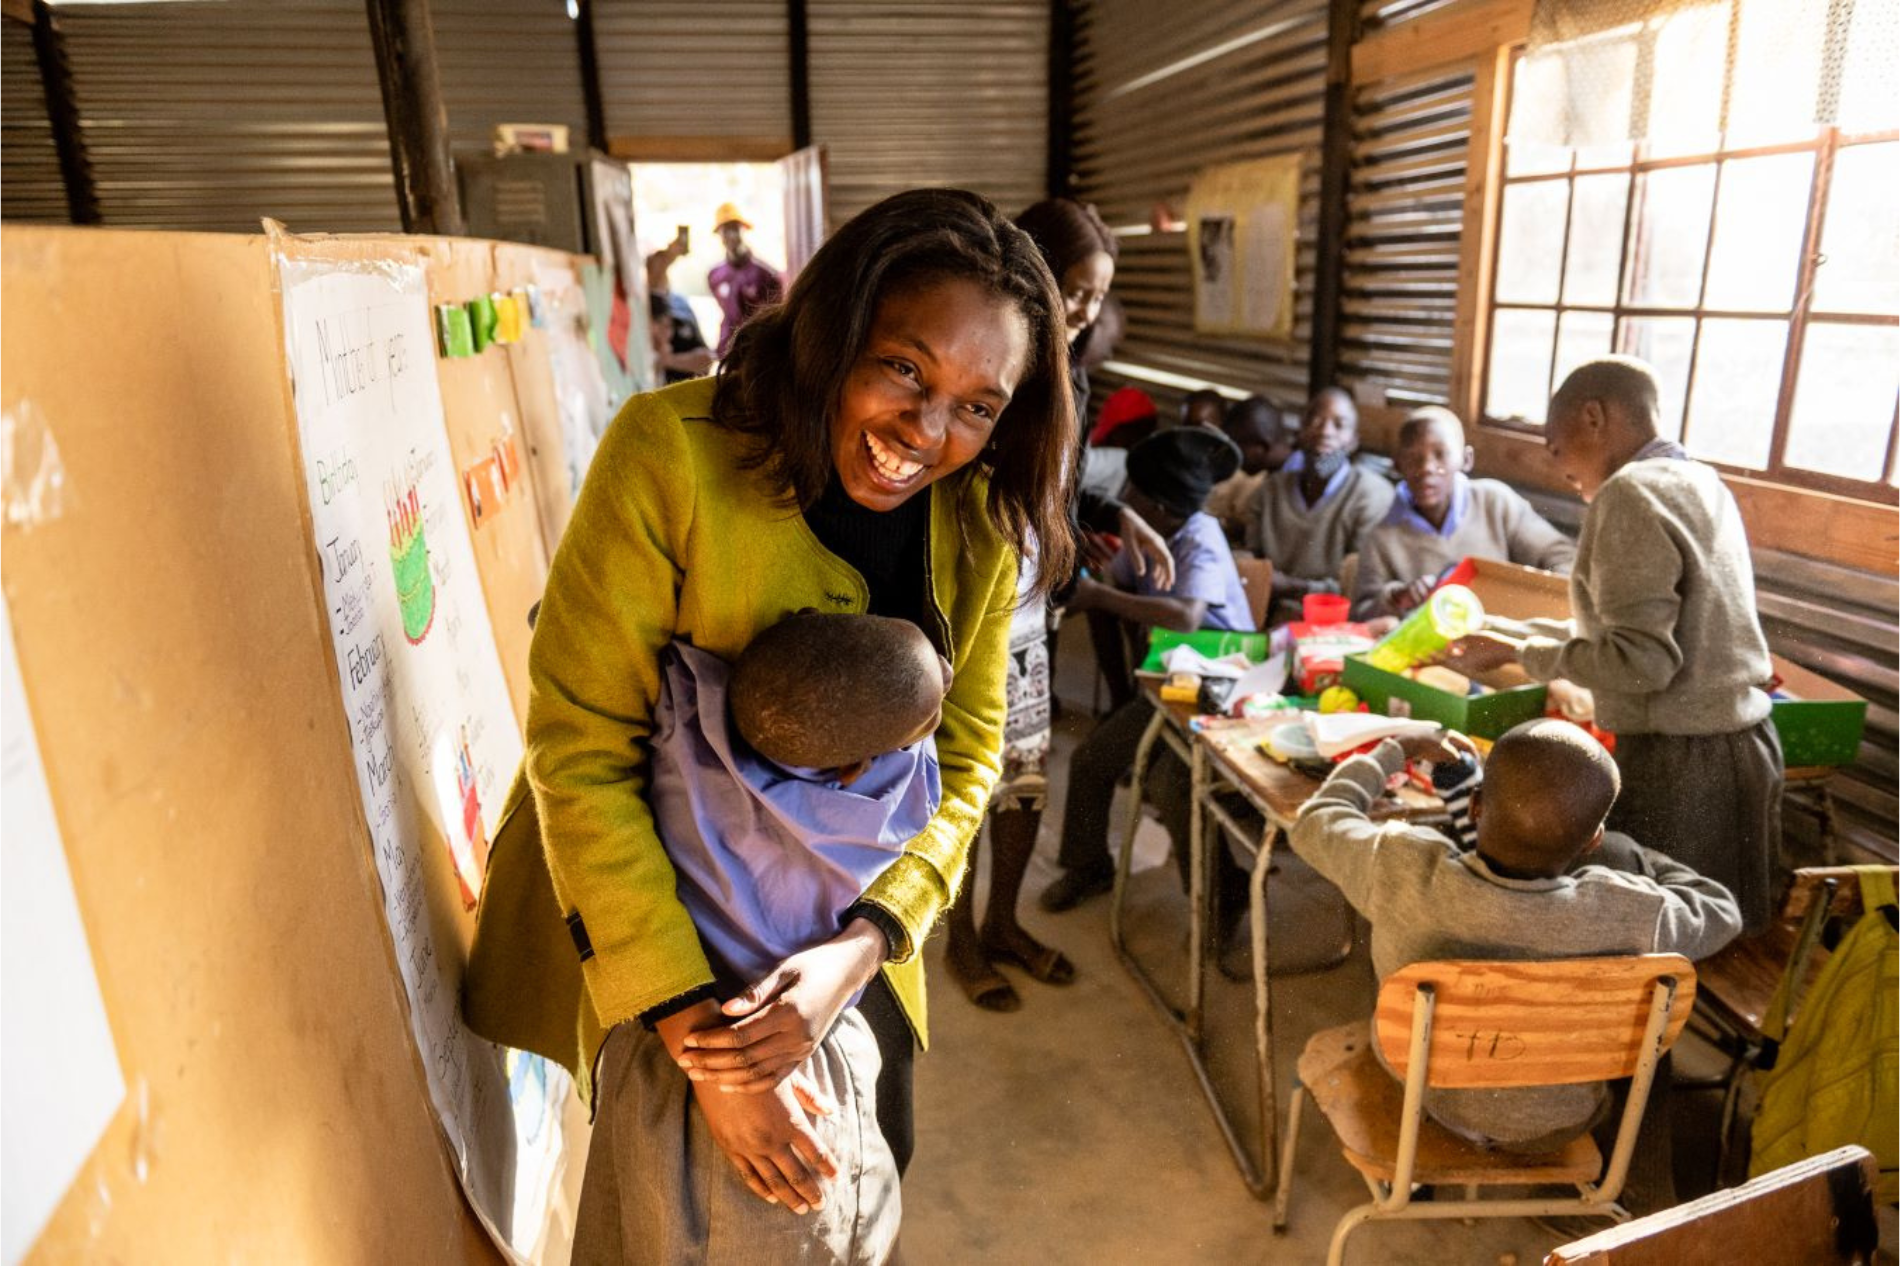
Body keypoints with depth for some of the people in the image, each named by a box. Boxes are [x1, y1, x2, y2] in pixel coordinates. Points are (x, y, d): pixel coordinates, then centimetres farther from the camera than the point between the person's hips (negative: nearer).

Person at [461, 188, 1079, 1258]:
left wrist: (864, 944, -25)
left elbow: (966, 749, -9)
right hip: (648, 918, -3)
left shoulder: (980, 519, -12)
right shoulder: (672, 452, -28)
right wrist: (692, 1025, -27)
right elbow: (577, 748, -26)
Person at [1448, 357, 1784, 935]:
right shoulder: (1700, 481, 11)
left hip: (1678, 764, -9)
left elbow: (1641, 661, -22)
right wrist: (1512, 630, 18)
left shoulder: (1630, 494, -17)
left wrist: (1520, 653, -11)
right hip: (1744, 742, 9)